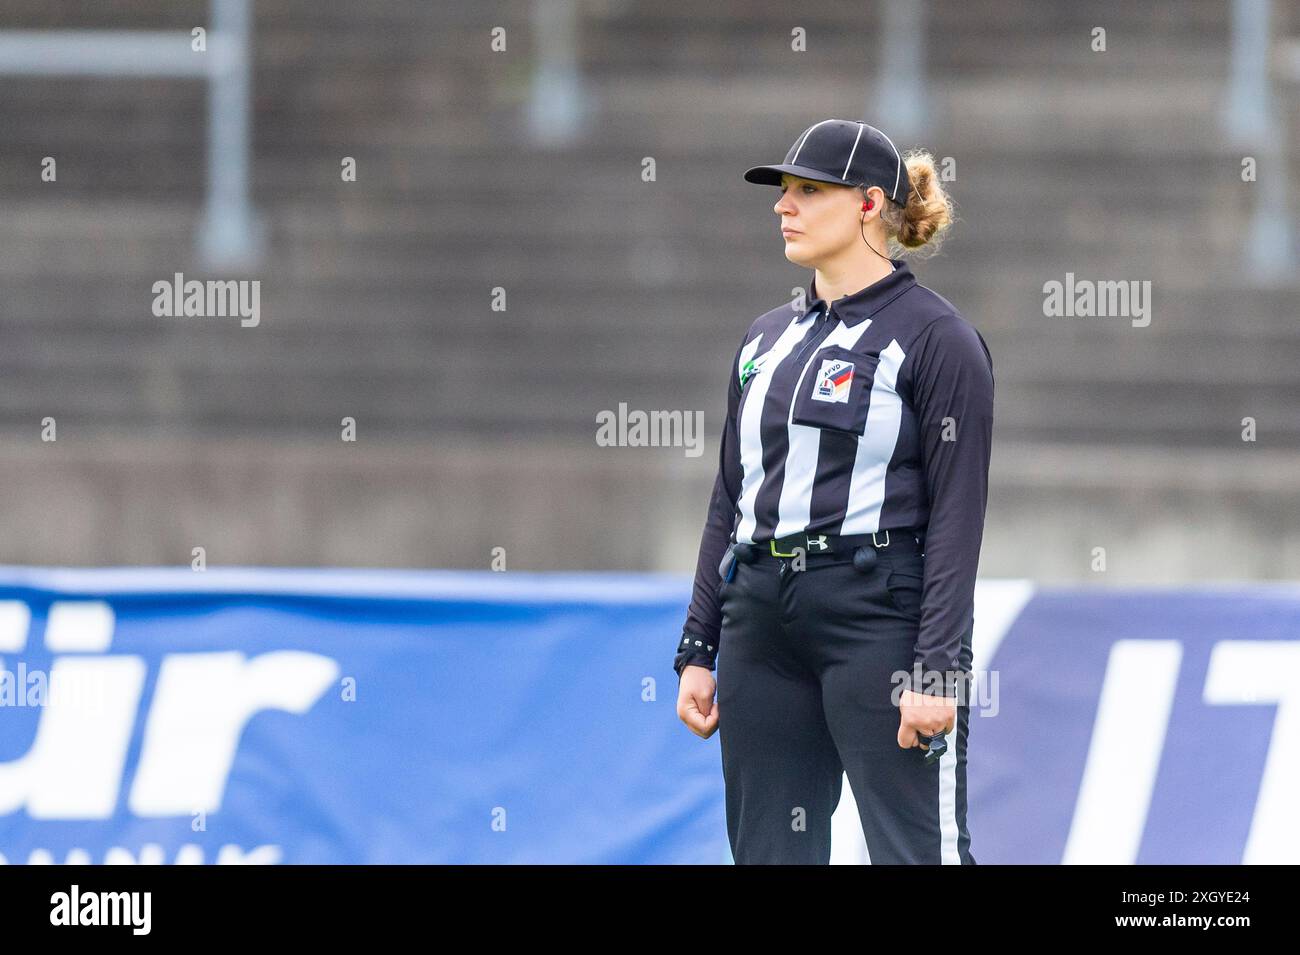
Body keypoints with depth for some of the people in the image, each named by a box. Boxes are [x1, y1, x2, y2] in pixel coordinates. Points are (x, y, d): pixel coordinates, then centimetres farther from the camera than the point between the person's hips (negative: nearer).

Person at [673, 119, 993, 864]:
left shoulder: (934, 335, -5)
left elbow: (957, 514, -11)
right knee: (768, 853, 7)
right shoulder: (767, 340, 16)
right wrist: (697, 651, 13)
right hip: (762, 626, 7)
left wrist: (938, 671, -17)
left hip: (881, 615, -7)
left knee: (920, 853, -10)